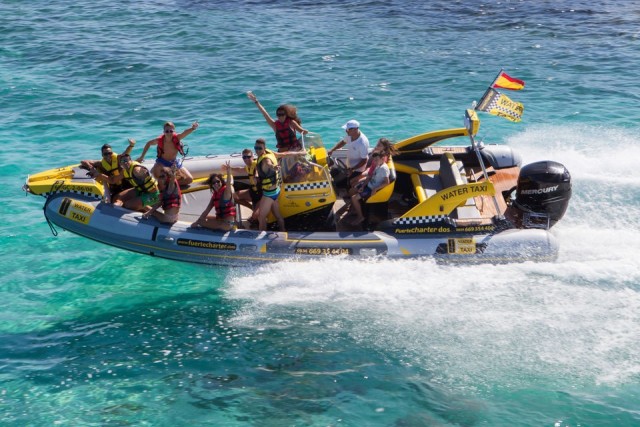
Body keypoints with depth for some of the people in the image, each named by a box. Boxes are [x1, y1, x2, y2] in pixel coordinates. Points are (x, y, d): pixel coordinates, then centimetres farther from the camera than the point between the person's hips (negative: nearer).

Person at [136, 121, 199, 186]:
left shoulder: (177, 138, -23)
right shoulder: (160, 140, -21)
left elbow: (185, 132, -44)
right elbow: (148, 143, -1)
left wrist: (192, 128, -67)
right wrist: (142, 157, 0)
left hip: (175, 163, 2)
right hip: (162, 163, -2)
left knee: (189, 179, -6)